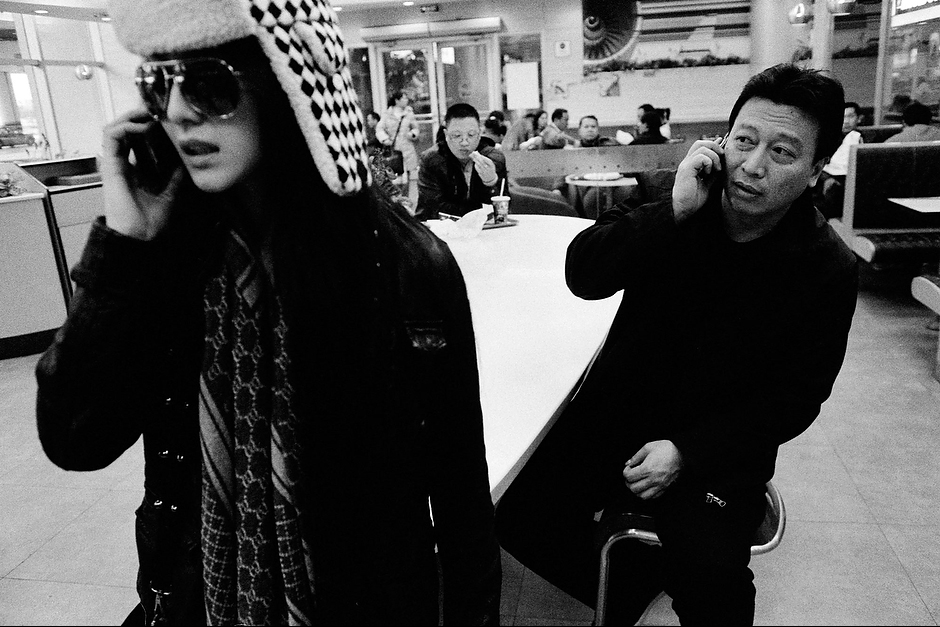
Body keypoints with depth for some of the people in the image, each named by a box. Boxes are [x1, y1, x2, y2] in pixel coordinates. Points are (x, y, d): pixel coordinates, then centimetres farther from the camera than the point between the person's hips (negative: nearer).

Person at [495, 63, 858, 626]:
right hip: (616, 410, 3)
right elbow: (583, 275, -15)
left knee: (709, 571, -28)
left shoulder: (828, 268, -9)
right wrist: (673, 213, -27)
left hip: (720, 445, -2)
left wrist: (686, 453, -19)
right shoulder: (687, 204, -5)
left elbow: (794, 399, -8)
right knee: (513, 505, -7)